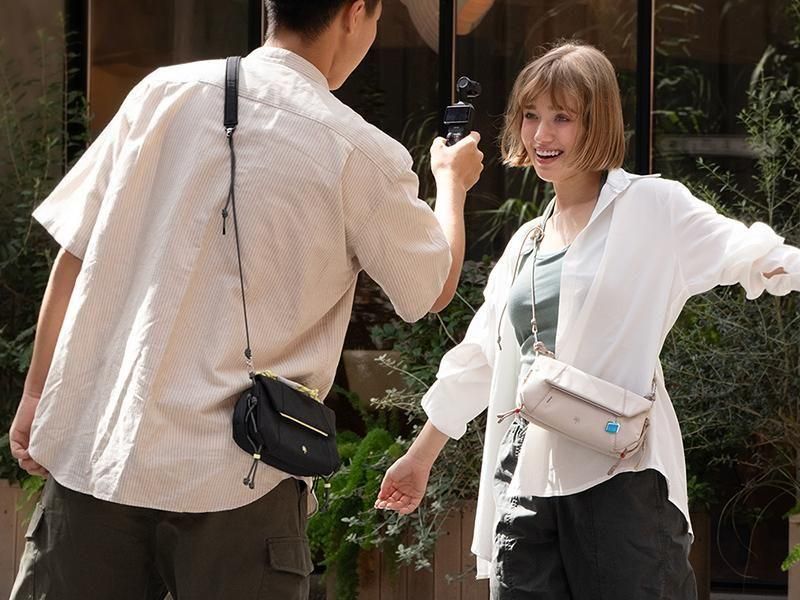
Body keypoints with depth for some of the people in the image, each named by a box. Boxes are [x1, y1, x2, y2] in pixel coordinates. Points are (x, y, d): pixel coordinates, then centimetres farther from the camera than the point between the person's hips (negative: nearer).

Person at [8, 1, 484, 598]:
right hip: (234, 478, -3)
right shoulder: (362, 155, -4)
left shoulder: (166, 92, 3)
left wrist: (37, 392, 14)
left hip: (92, 453, 3)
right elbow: (435, 288, 12)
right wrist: (452, 181, 30)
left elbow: (75, 255, 5)